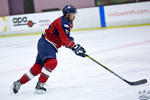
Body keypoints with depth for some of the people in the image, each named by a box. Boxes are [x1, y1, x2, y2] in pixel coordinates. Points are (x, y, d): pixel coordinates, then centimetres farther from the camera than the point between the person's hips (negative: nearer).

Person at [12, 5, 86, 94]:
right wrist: (76, 48, -19)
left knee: (38, 67, 10)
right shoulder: (62, 23, -20)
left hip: (50, 46, 10)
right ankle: (39, 85, -28)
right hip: (45, 44, -10)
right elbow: (65, 40, -25)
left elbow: (66, 38, 21)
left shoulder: (68, 23, 13)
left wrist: (76, 46, 10)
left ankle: (19, 82, 18)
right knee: (52, 62, -29)